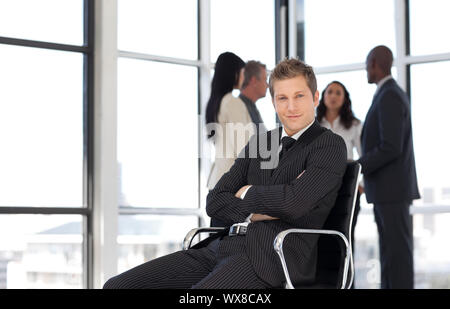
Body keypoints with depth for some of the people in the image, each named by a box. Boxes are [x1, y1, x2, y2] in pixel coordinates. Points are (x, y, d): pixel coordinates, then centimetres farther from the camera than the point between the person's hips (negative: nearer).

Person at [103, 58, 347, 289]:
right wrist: (254, 213, -5)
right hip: (222, 247, 8)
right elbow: (215, 201, 14)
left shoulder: (331, 145, 2)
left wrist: (248, 193, 4)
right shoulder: (258, 143, 23)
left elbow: (294, 202, -16)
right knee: (117, 286, -8)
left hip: (270, 257, -7)